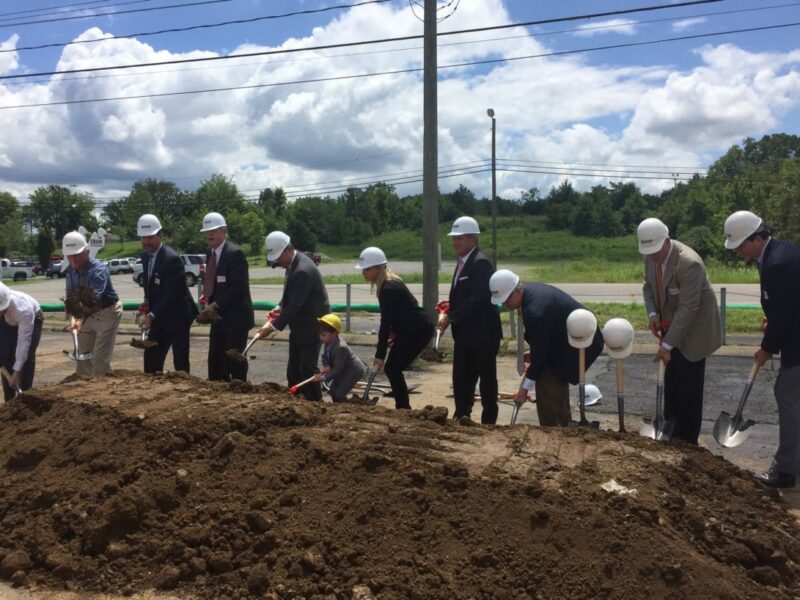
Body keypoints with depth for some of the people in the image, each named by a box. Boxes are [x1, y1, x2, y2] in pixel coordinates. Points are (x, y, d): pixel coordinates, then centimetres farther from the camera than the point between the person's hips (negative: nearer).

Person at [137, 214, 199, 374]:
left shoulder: (171, 259, -22)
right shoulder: (145, 255, 5)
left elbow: (171, 294, -24)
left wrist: (152, 315, -27)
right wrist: (147, 303, 1)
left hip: (177, 316, -8)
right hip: (159, 317, 8)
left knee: (180, 362, 0)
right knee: (151, 359, 6)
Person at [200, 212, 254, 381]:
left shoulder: (235, 253, -16)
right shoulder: (210, 252, 10)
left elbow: (238, 287, -21)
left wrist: (215, 304, -18)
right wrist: (209, 303, 1)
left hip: (236, 316, -8)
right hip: (218, 315, 8)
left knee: (234, 360, -4)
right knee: (215, 359, 11)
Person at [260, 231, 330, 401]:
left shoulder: (303, 270, -26)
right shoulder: (292, 263, 5)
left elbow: (295, 305, -25)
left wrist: (274, 326, -20)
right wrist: (280, 308, 2)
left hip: (311, 326, -10)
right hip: (299, 326, 10)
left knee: (307, 368, -4)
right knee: (293, 370, 13)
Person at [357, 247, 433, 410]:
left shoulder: (388, 289, -23)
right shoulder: (388, 283, 6)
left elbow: (386, 323, -24)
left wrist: (380, 355, -22)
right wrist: (392, 331, -3)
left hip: (419, 330, -9)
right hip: (410, 329, 9)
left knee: (392, 369, -8)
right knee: (392, 368, 9)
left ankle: (404, 408, -1)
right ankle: (403, 408, 17)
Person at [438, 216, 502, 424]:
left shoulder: (481, 262, -17)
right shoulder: (463, 262, 13)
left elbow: (478, 299, -24)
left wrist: (451, 317, -20)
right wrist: (448, 311, 2)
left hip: (483, 333, -9)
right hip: (464, 333, 9)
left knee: (487, 379, 4)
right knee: (461, 378, 14)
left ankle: (488, 422, 15)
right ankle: (461, 418, 25)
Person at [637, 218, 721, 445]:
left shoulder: (689, 263, -30)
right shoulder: (651, 256, -6)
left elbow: (688, 309, -28)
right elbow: (648, 286, 10)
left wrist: (667, 344, -27)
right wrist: (652, 313, -9)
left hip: (693, 330, -7)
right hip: (671, 326, 8)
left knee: (689, 386, -1)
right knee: (671, 382, 16)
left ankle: (687, 441, 10)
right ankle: (670, 432, 29)